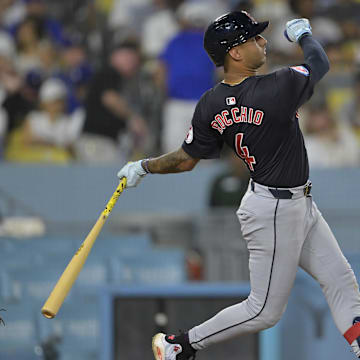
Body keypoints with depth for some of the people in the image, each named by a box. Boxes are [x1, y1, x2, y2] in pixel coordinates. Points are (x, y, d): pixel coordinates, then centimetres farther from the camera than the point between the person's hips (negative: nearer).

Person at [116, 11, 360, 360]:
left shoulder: (210, 105, -5)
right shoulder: (278, 88, -26)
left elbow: (186, 160, 2)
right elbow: (320, 62, -7)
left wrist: (143, 167, 19)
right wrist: (302, 33, 14)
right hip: (277, 211, -9)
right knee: (265, 310, 1)